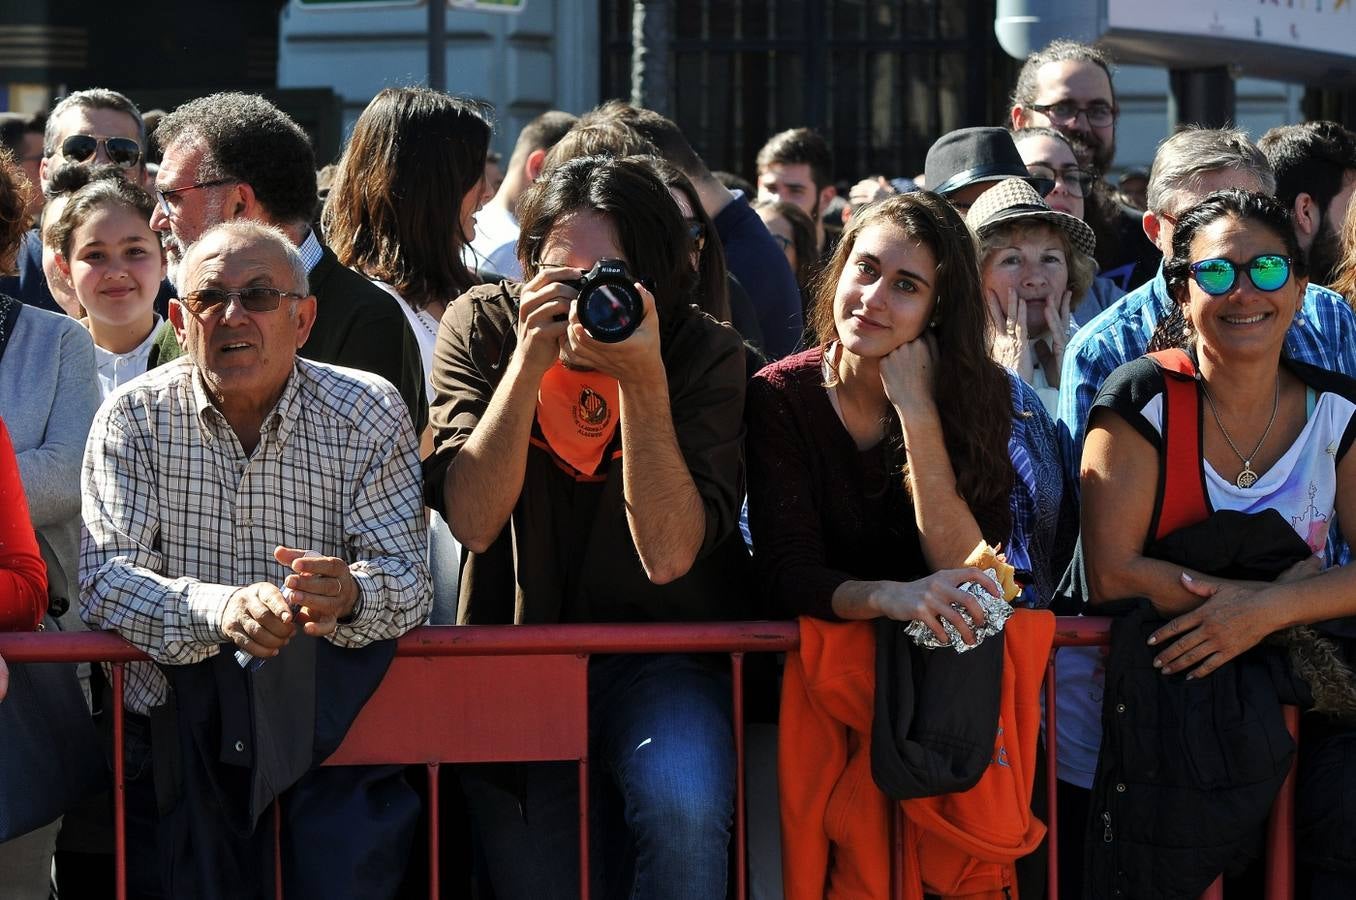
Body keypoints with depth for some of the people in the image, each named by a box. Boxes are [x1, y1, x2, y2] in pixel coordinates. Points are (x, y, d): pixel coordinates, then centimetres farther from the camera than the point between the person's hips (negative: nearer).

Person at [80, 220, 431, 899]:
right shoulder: (134, 417, 2)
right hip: (175, 716, 0)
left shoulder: (370, 413, 3)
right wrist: (218, 608, -29)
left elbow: (407, 577, -4)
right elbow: (105, 576, -9)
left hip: (328, 715, 0)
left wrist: (350, 594, -29)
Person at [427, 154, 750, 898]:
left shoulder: (705, 355, -10)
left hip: (662, 661, -1)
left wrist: (642, 377, -28)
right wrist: (530, 361, -24)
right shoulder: (481, 328, -5)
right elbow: (474, 520, -16)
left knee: (682, 807, -30)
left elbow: (666, 554, -20)